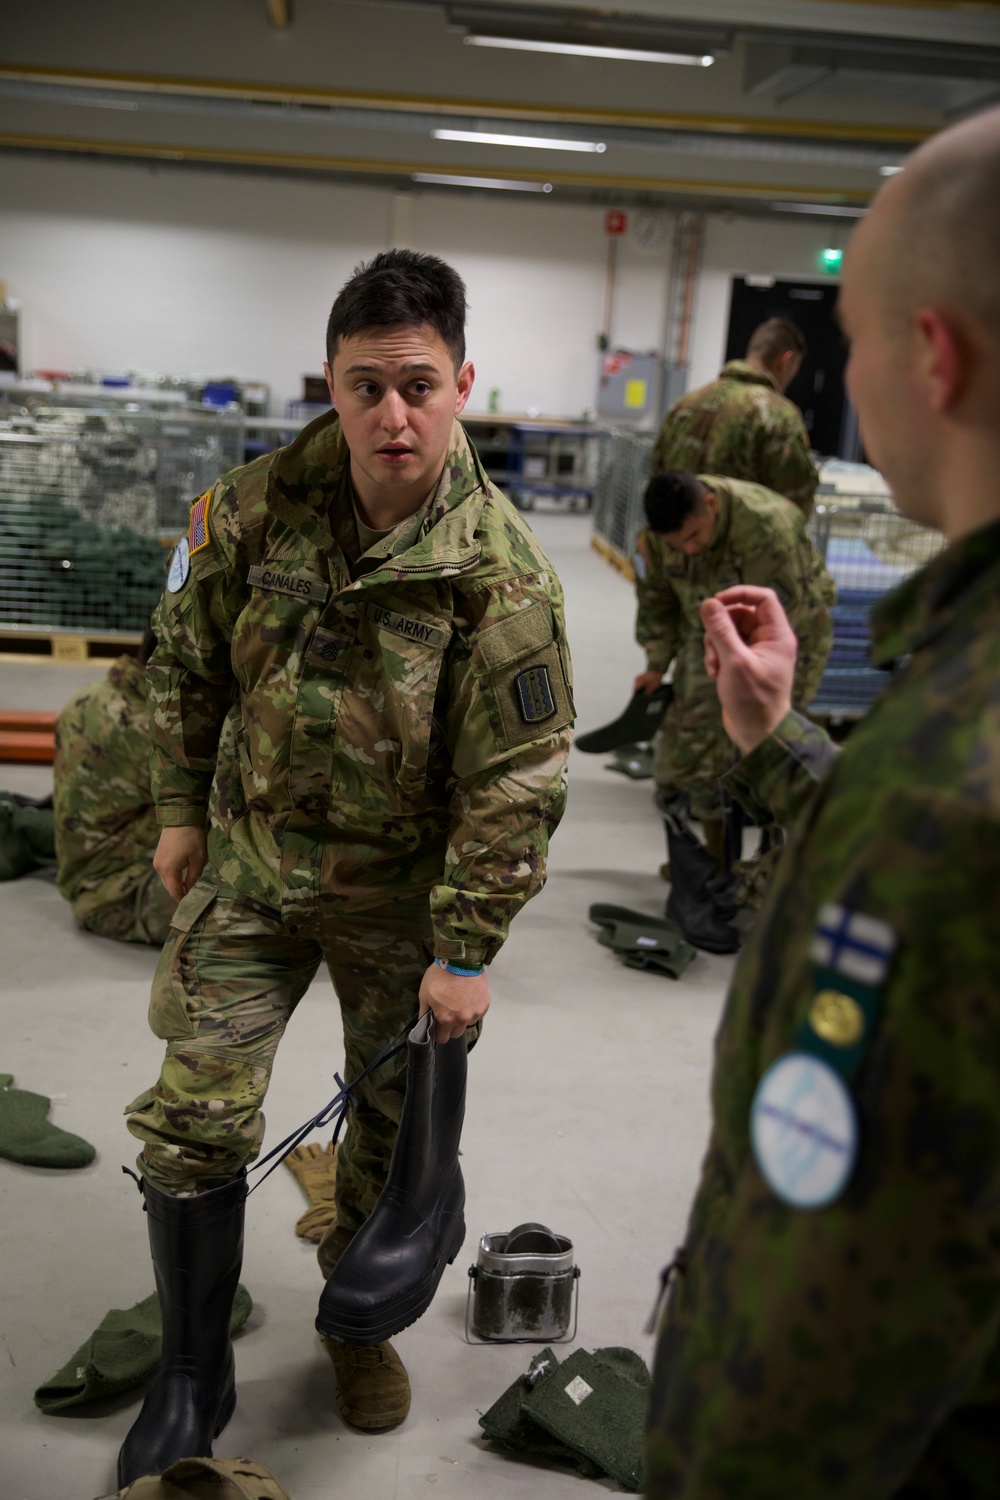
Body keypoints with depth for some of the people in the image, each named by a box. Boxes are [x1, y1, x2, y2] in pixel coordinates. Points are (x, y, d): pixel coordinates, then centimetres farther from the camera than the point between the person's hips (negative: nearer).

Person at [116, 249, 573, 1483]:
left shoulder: (501, 572, -20)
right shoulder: (254, 510, -11)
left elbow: (514, 782, -17)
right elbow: (187, 663, 5)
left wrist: (466, 953, -15)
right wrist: (182, 810, 6)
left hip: (400, 895, -1)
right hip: (248, 868, 2)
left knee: (394, 1126, 15)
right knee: (193, 1118, 2)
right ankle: (192, 1380, 24)